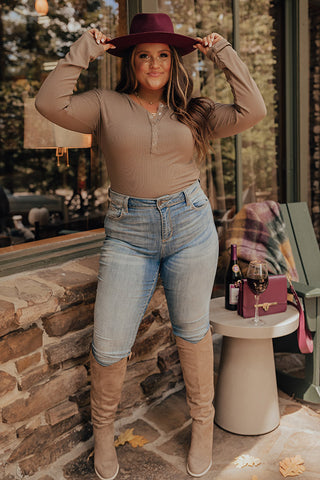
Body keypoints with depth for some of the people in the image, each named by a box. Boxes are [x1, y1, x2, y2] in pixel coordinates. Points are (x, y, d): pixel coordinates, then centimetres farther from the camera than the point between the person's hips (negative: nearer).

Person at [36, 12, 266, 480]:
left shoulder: (194, 111, 9)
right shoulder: (107, 106, 6)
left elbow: (252, 111, -2)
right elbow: (51, 104, -7)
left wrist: (224, 55, 2)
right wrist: (82, 52, -2)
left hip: (191, 226, 1)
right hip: (128, 233, -1)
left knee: (192, 330, 12)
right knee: (108, 345, -1)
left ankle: (203, 423, 34)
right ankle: (103, 430, 28)